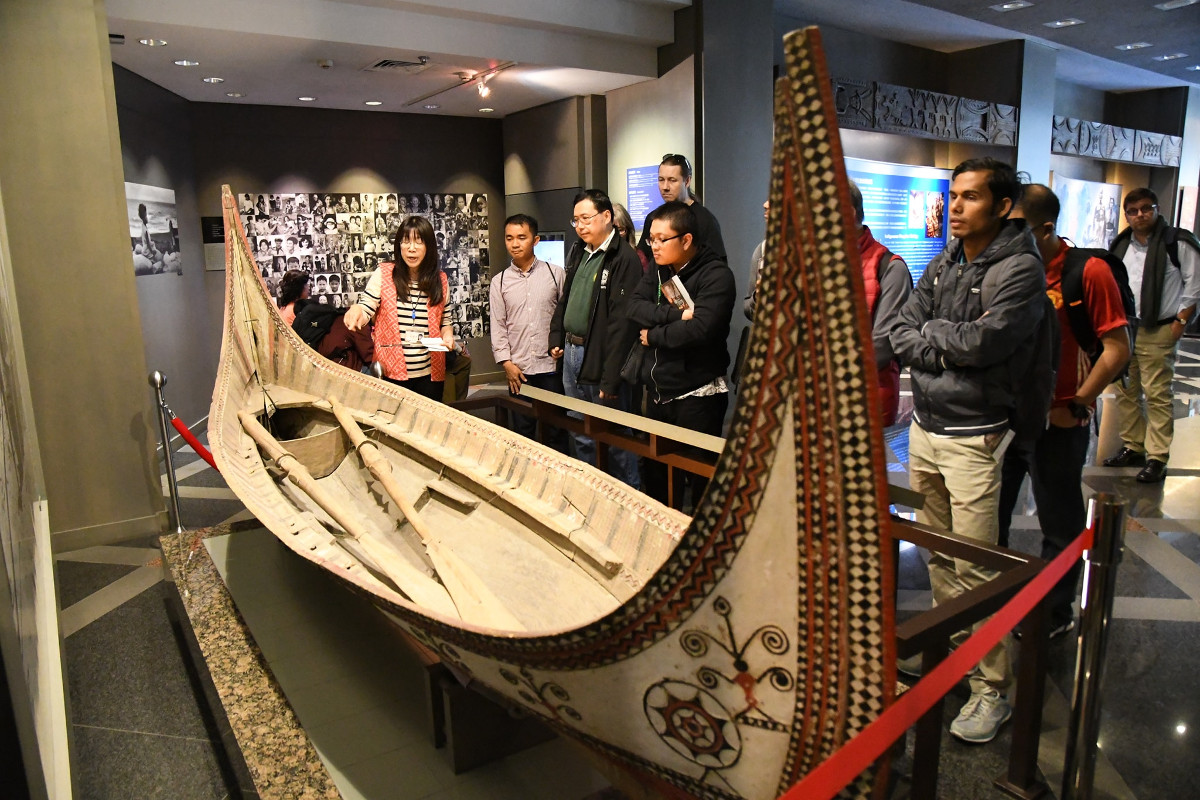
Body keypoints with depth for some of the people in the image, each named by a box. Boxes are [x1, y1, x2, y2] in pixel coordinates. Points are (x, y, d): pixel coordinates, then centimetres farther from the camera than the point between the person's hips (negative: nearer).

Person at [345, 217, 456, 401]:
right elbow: (364, 313, -2)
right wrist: (356, 311, -24)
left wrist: (447, 335, -7)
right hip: (391, 372, -2)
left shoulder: (440, 281, 4)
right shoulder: (383, 274, -2)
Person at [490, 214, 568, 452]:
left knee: (556, 432, 6)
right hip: (519, 370, 2)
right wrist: (507, 363, -2)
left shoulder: (556, 273, 2)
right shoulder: (499, 282, 7)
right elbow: (498, 326, 6)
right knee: (522, 432, 9)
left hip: (551, 366, -1)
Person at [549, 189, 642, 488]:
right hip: (572, 353, 9)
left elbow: (622, 322, -21)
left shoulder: (624, 259, -15)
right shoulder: (580, 254, 13)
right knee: (581, 437, 18)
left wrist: (611, 379, -23)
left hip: (601, 359, -9)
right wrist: (556, 338, 13)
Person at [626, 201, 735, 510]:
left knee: (700, 479, -1)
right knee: (655, 478, 14)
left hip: (698, 395, -7)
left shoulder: (716, 275, -11)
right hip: (658, 392, 7)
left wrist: (653, 336, -11)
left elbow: (700, 328, -25)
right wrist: (677, 314, -19)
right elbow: (635, 308, -4)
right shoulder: (657, 271, 12)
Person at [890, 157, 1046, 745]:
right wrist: (954, 349, -12)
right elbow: (901, 335, 4)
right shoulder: (942, 265, 11)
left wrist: (930, 332, -5)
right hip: (924, 426, 6)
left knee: (975, 566, -3)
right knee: (937, 553, 15)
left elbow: (984, 341, -22)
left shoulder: (1020, 269, -9)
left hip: (973, 437, -6)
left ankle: (992, 690, 11)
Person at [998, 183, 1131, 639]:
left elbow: (1117, 349, -11)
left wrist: (1073, 408, -13)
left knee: (1059, 525, 10)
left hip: (1056, 424, -5)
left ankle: (1055, 614, 29)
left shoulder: (1089, 271, -12)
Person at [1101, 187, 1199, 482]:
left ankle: (1157, 458, -5)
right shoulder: (1121, 245, 13)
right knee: (1125, 391, 9)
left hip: (1158, 332, -6)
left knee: (1157, 394, -8)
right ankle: (1133, 447, 20)